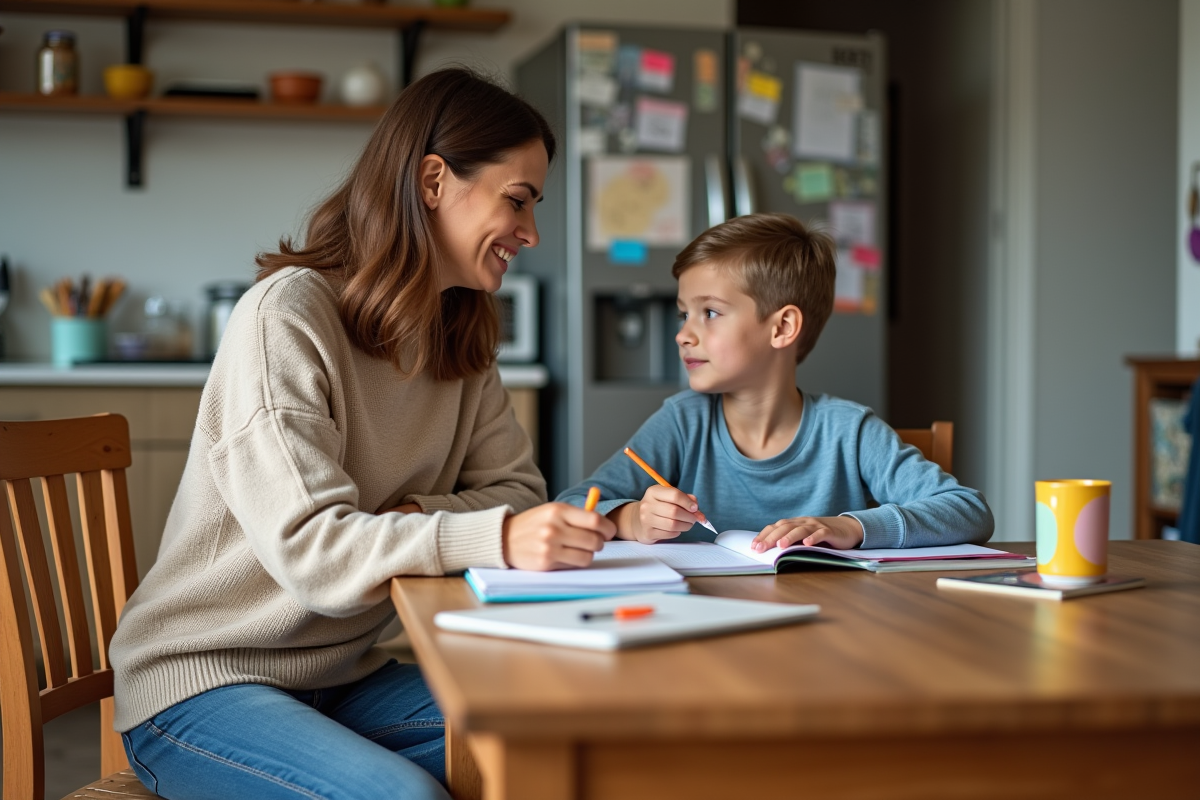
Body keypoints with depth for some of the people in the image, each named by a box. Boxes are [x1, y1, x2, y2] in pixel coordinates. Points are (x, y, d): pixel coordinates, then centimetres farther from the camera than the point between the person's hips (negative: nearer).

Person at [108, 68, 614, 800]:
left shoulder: (463, 340, 6)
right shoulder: (288, 316, -19)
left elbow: (516, 492, 1)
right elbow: (310, 547, -27)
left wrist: (416, 519, -19)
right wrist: (497, 539, -39)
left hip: (341, 678, 7)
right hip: (200, 684, -6)